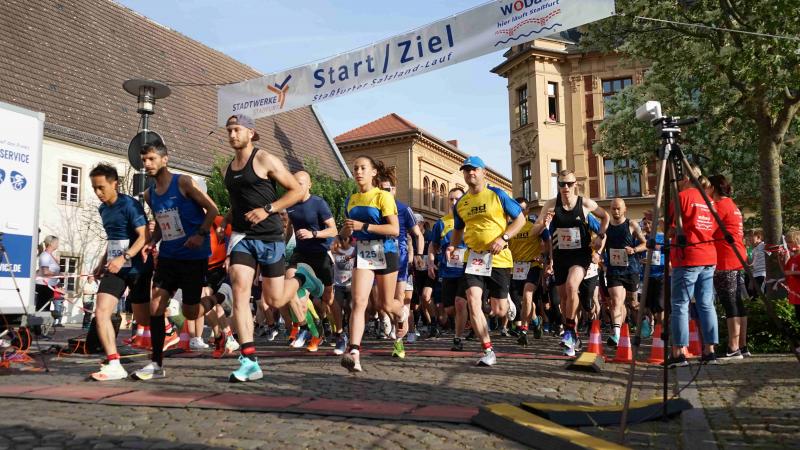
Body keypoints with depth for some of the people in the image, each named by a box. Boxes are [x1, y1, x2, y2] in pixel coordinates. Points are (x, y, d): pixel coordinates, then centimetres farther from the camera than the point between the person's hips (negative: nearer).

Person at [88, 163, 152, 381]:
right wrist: (102, 262, 20)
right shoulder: (103, 209, 12)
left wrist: (124, 258, -30)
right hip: (114, 268, 7)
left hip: (137, 268, -7)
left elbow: (144, 236, -21)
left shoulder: (129, 205, -13)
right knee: (101, 313, -10)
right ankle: (114, 364, -9)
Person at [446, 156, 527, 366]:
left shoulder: (497, 194, -4)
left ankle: (508, 302, 42)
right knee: (473, 302, -16)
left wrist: (503, 238, -16)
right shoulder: (460, 204, 8)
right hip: (474, 257, 3)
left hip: (498, 258, -3)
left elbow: (520, 219, -2)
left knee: (499, 311, 2)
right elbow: (458, 230, 22)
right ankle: (488, 351, -4)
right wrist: (452, 246, 1)